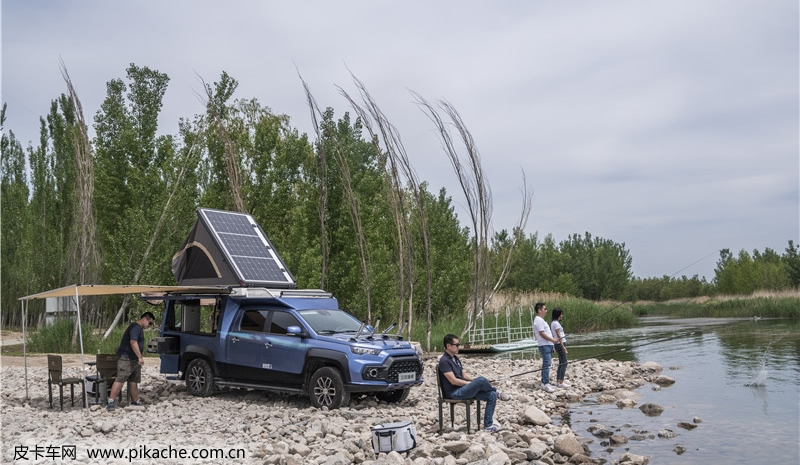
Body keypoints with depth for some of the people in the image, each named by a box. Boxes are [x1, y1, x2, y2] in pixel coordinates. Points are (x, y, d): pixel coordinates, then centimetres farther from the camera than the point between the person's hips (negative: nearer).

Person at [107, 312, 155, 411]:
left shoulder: (139, 328, 19)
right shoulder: (135, 327, -14)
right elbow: (133, 342, -24)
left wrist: (139, 358, 29)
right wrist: (140, 357, -26)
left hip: (134, 359, 11)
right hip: (126, 358, -10)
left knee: (134, 381, 12)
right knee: (120, 380, -14)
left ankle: (135, 402, 18)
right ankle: (110, 402, -15)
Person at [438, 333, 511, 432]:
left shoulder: (455, 358, 18)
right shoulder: (444, 361, -12)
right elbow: (453, 381, -18)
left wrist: (475, 381, -1)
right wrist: (473, 383, -12)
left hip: (464, 389, 9)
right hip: (454, 393, -9)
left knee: (492, 395, -9)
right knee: (481, 380, -28)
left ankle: (488, 425, -7)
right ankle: (497, 392, 2)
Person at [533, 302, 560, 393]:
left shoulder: (541, 320, 19)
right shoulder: (538, 320, -14)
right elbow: (542, 333, -19)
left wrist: (552, 339, 16)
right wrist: (552, 340, -14)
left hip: (548, 345, 11)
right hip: (544, 345, -11)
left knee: (546, 364, 12)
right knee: (547, 364, -13)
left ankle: (544, 383, 16)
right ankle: (545, 384, -14)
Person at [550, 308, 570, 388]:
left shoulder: (553, 323, 14)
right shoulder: (556, 323, -14)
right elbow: (558, 335, -19)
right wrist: (563, 346, -21)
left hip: (560, 344, 10)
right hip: (560, 344, -10)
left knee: (561, 364, 12)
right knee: (564, 363, -10)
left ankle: (558, 381, 14)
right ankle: (561, 382, -12)